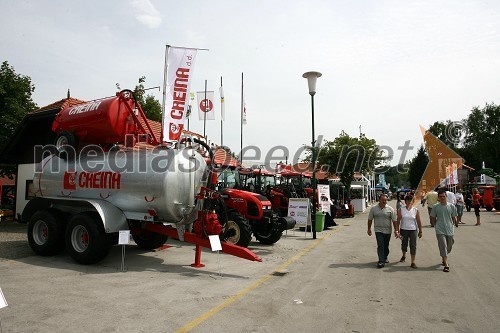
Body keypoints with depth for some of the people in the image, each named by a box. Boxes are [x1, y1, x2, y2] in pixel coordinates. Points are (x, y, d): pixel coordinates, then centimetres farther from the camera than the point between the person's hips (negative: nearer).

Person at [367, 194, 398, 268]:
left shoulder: (390, 209, -2)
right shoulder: (373, 208, -1)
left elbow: (394, 220, -2)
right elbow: (370, 219, 5)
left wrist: (396, 230, -6)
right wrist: (369, 229, 5)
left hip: (388, 231, 1)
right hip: (378, 230, -1)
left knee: (386, 246, 13)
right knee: (380, 245, -10)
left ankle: (385, 258, 33)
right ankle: (381, 261, -8)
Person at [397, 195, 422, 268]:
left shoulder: (415, 210, -1)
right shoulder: (401, 210, -3)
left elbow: (418, 221, 3)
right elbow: (398, 220, -1)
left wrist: (420, 231, 3)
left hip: (413, 230, -1)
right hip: (403, 230, 1)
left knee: (413, 245, -4)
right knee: (404, 244, 15)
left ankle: (413, 262, 1)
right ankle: (404, 256, 41)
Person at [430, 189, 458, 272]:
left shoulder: (451, 206, 2)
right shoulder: (435, 207, -2)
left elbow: (454, 217, 7)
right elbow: (433, 218, 7)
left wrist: (456, 223, -5)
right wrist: (436, 225, 4)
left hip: (450, 230, 3)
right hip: (440, 231, -2)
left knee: (449, 247, 16)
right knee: (443, 247, -9)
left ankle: (444, 259, 42)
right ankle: (446, 265, -7)